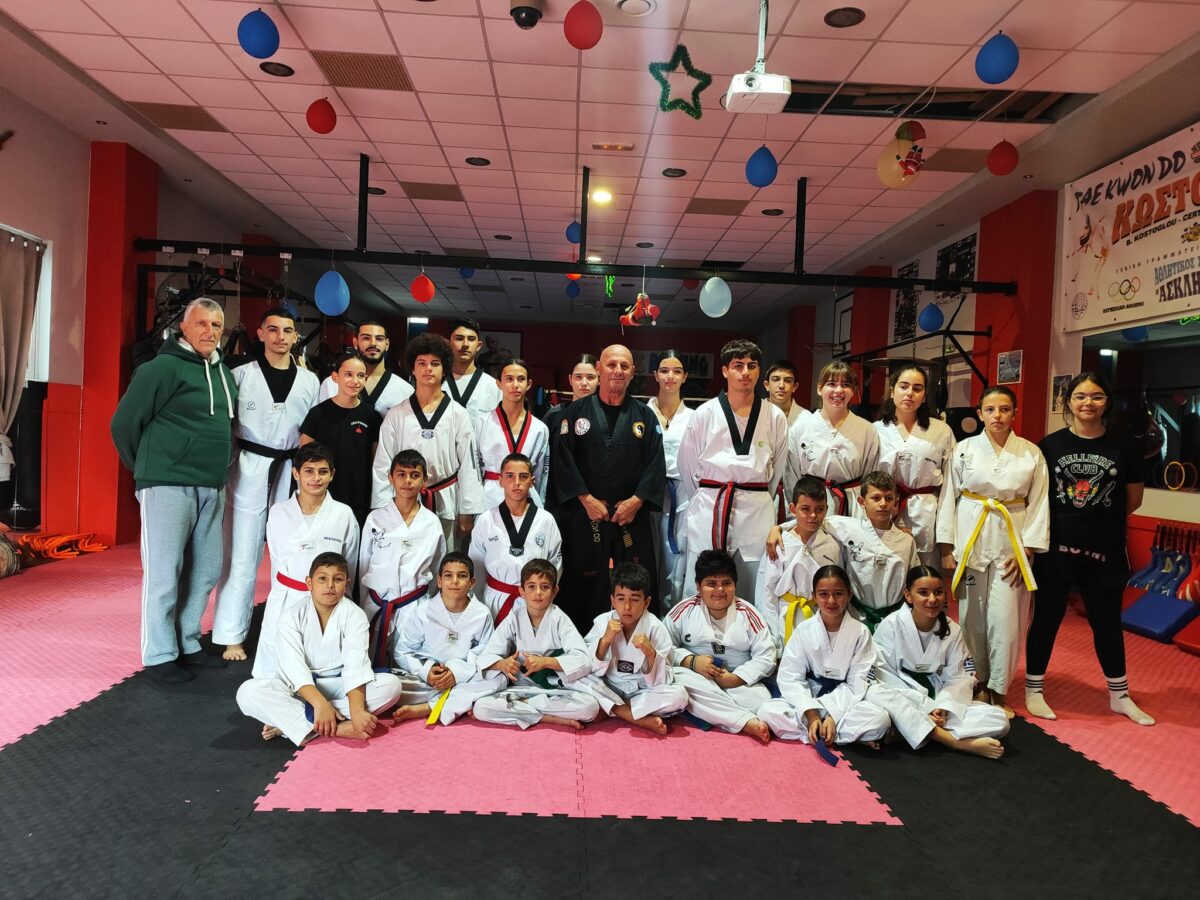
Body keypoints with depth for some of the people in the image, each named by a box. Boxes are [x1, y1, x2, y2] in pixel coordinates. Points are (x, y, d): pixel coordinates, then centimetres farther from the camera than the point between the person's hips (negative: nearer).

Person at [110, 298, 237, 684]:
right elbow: (124, 422, -6)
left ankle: (187, 644, 27)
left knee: (206, 571, 13)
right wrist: (147, 470, 5)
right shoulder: (164, 367, -9)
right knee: (164, 574, 0)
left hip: (212, 489, 8)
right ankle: (160, 655, 11)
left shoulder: (223, 372, 14)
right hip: (169, 487, -7)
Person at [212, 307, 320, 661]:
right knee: (243, 556, 0)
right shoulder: (242, 375, 1)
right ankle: (232, 637, 9)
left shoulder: (309, 381, 8)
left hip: (291, 472, 3)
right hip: (249, 472, -2)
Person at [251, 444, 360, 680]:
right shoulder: (278, 512, -1)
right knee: (270, 675, 4)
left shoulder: (344, 515, -5)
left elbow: (349, 567, 6)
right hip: (284, 602, 1)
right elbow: (276, 560, 11)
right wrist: (283, 596, 11)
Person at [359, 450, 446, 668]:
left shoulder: (432, 523, 1)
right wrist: (363, 608, 10)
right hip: (376, 606, 1)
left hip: (414, 606, 0)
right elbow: (363, 568, 8)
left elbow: (439, 571, 12)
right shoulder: (375, 519, 0)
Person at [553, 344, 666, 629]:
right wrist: (587, 499, -10)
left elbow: (656, 463, 2)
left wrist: (636, 501, -9)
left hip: (632, 514, 1)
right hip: (585, 512, -1)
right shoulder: (577, 412, 4)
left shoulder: (645, 416, 9)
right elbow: (563, 459, -3)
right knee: (585, 582, 3)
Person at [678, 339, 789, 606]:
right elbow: (687, 466, 11)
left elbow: (778, 468, 15)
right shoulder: (705, 414, 2)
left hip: (757, 511, 1)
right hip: (709, 510, -1)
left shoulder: (775, 417, 5)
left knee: (756, 590, 3)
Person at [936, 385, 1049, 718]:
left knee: (1006, 620, -2)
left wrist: (1026, 550, -3)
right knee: (972, 617, 6)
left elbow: (1038, 505, 4)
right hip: (970, 540, 0)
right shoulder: (964, 449, 1)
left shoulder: (1032, 453, 3)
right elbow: (949, 499, 2)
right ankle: (976, 683, 24)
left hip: (1011, 542, 0)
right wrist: (947, 549, -1)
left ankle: (998, 691, 14)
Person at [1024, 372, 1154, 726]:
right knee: (1046, 618, 8)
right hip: (1055, 549, -1)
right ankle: (1033, 689, 23)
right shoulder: (1050, 444, -3)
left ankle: (1119, 695, 33)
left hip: (1105, 552, 1)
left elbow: (1133, 500, 8)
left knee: (1107, 622, 15)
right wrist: (1067, 521, 2)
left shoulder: (1124, 446, -1)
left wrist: (1101, 523, 11)